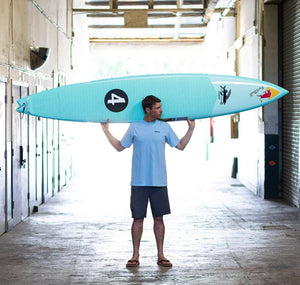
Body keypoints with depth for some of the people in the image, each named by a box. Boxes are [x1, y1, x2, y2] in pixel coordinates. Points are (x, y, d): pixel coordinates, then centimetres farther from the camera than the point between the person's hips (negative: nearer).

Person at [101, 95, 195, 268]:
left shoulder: (164, 127, 6)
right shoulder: (134, 127, 3)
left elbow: (181, 146, 12)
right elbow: (120, 147, 13)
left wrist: (191, 128, 7)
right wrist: (106, 130, 11)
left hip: (159, 182, 1)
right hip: (139, 182, -1)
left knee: (159, 218, 5)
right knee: (138, 218, 2)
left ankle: (160, 255, 15)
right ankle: (136, 255, 12)